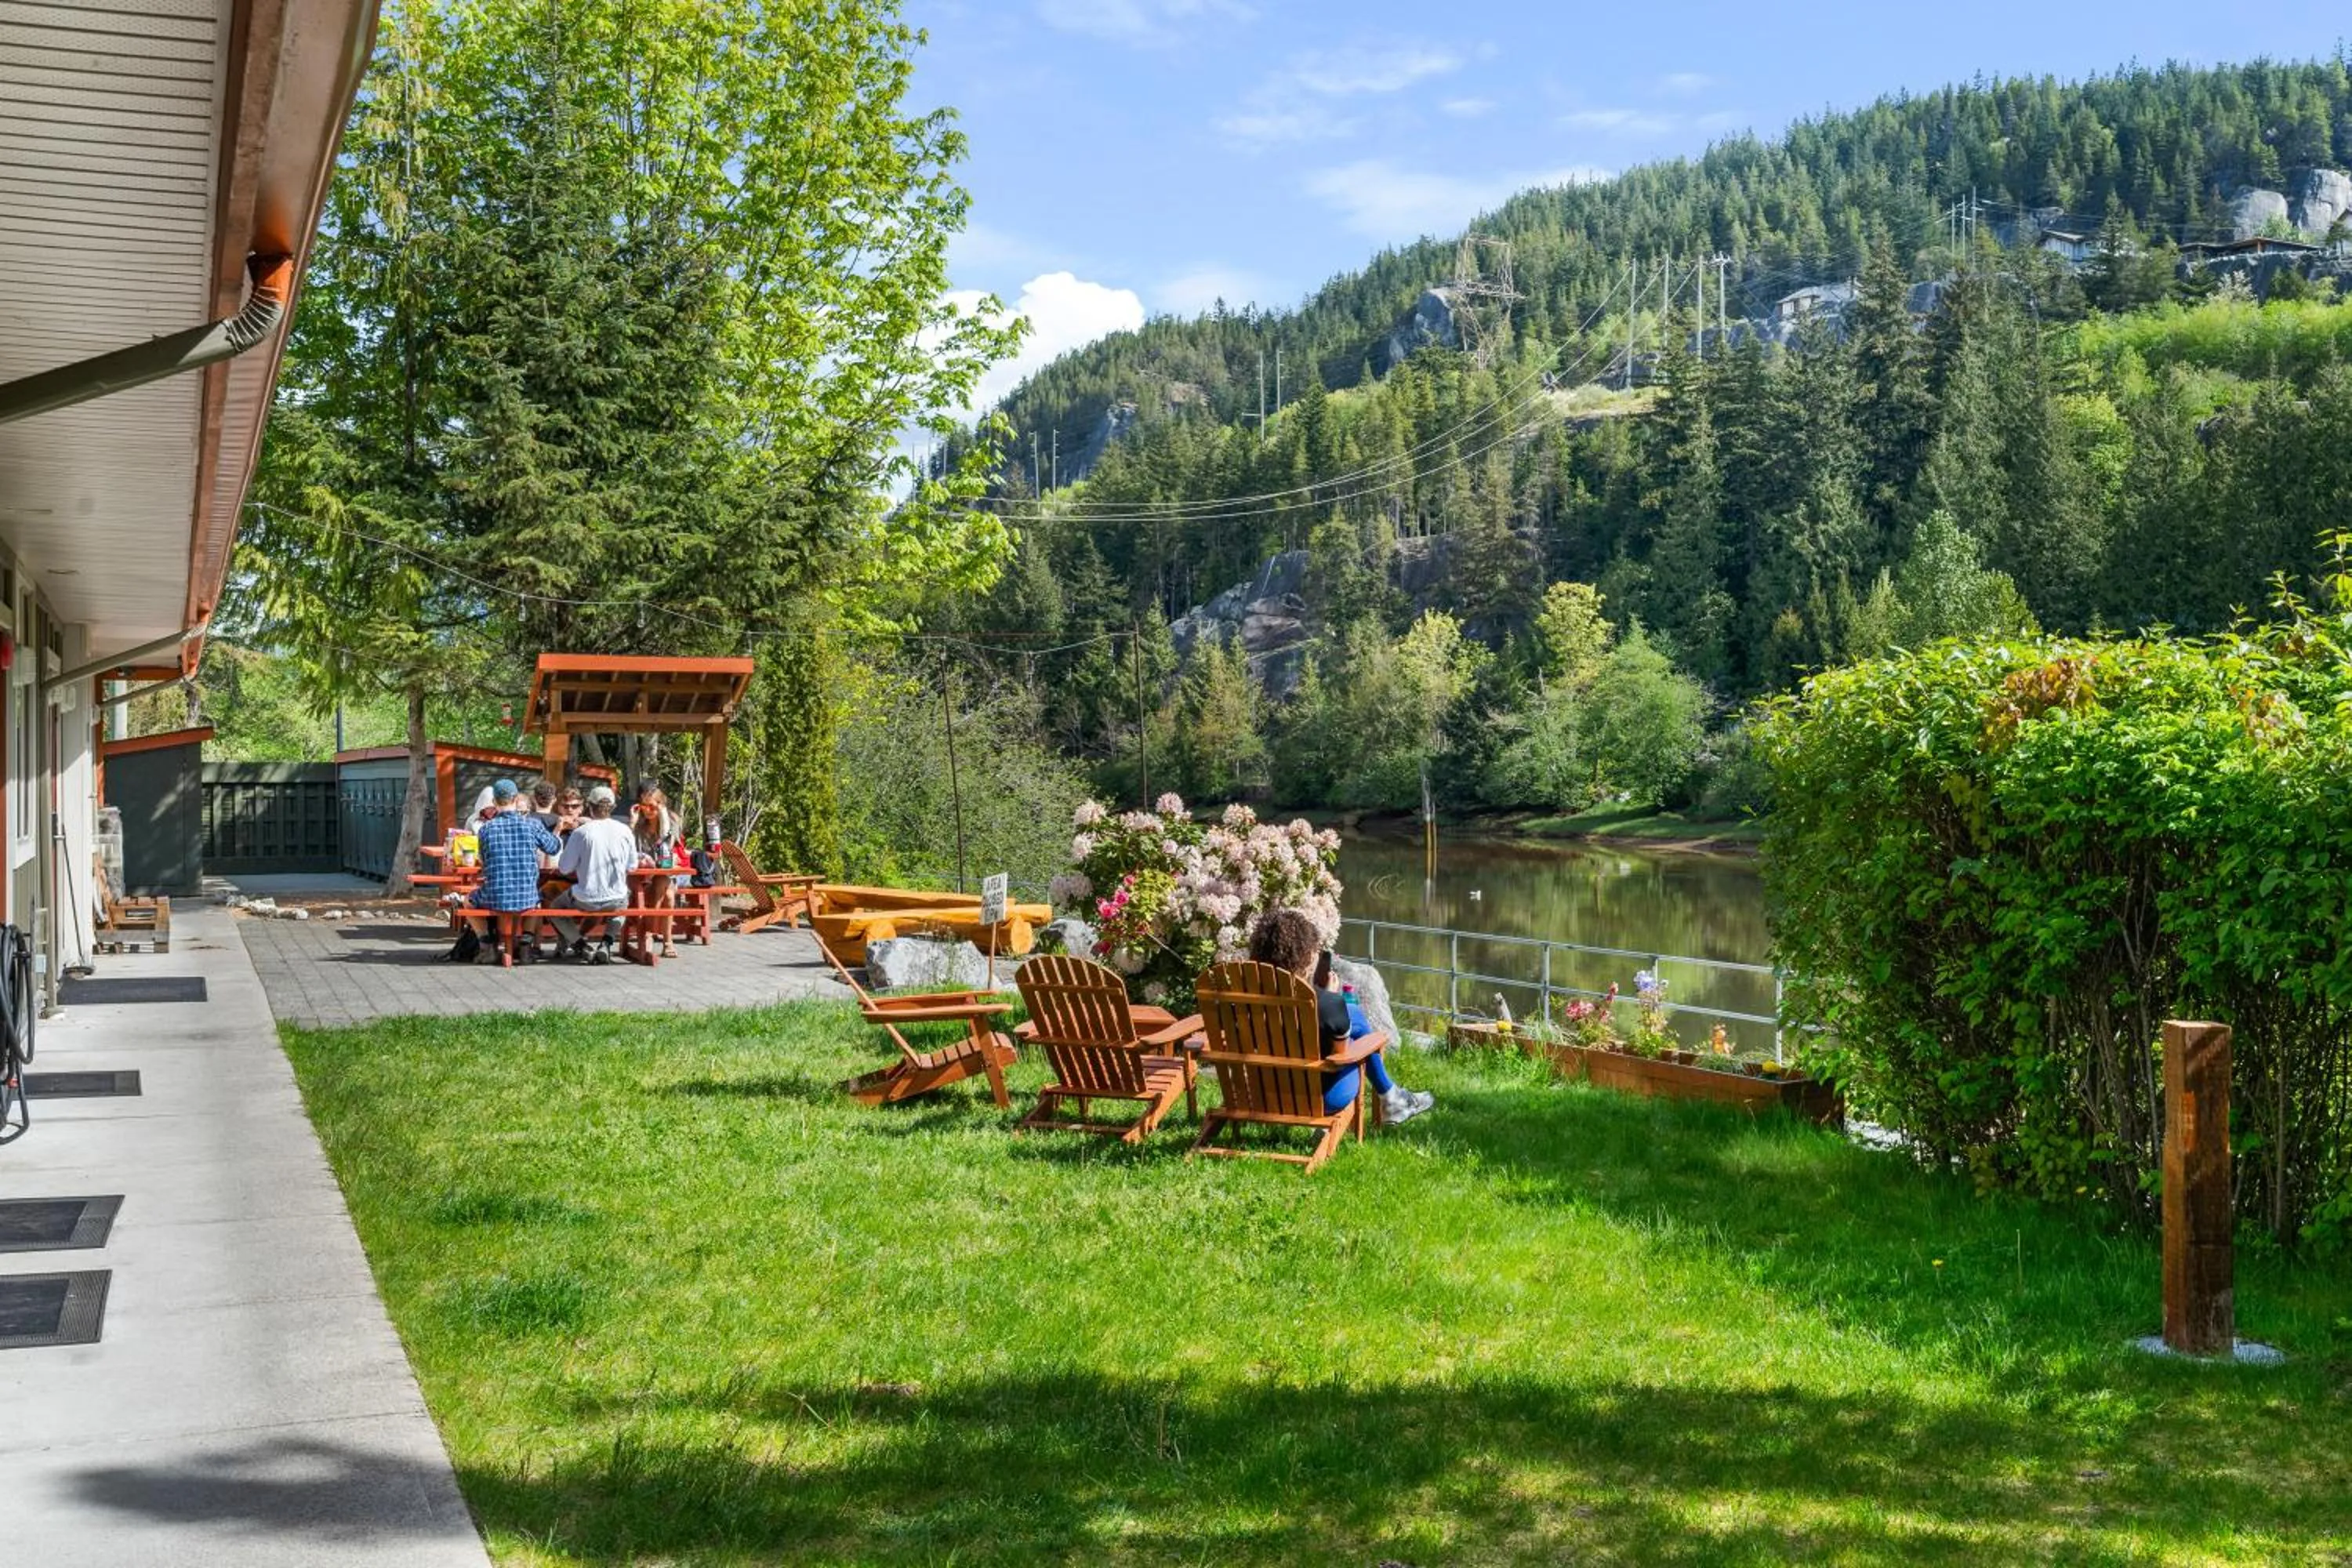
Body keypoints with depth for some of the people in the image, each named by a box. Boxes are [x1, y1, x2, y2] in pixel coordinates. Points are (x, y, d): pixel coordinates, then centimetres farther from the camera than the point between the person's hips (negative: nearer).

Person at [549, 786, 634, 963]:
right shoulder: (625, 832, -5)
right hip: (617, 900, 2)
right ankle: (606, 943, 17)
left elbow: (564, 868, -5)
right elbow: (632, 866, 7)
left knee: (555, 908, 28)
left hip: (587, 900, -2)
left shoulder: (581, 832, -13)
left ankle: (579, 942, 8)